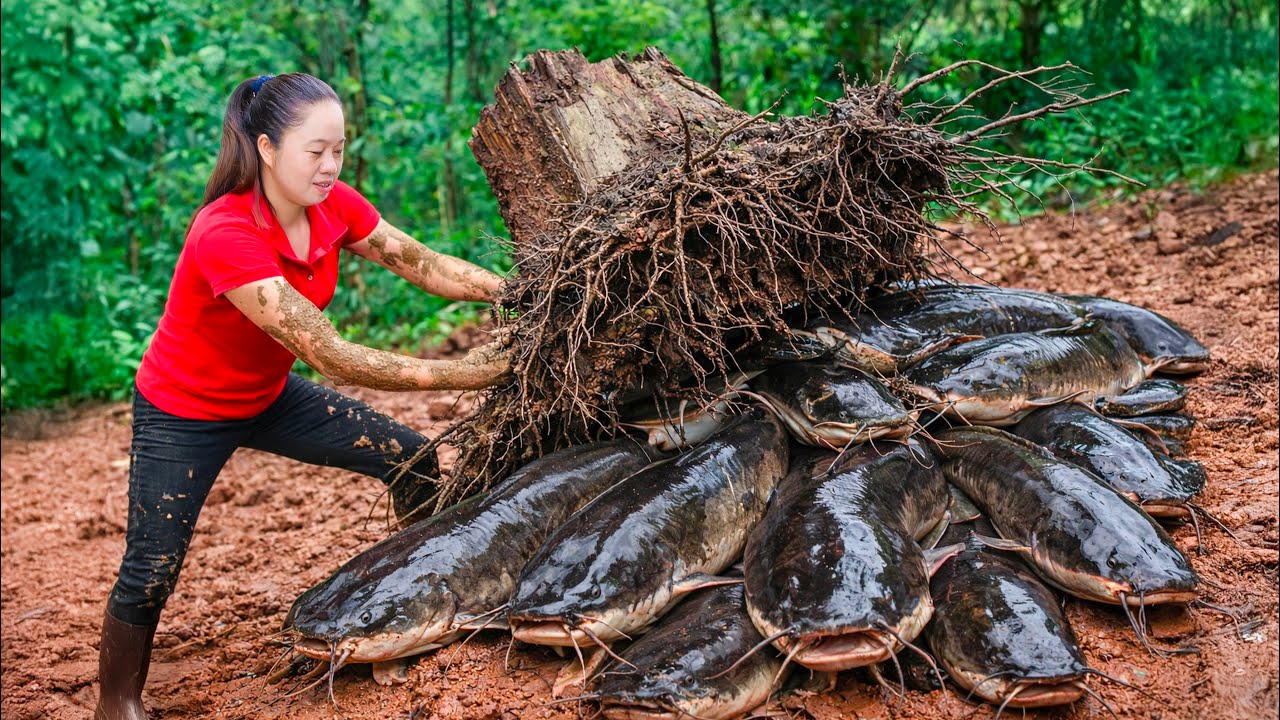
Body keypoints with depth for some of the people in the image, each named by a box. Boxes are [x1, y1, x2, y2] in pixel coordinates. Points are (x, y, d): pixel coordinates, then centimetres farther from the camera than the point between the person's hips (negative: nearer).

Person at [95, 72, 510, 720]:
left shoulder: (333, 206, -15)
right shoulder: (225, 236, -36)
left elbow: (422, 264, -14)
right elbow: (329, 354, -39)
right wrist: (458, 374, -39)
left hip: (268, 396, 7)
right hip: (184, 415, -6)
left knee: (411, 460, 1)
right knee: (151, 572, -2)